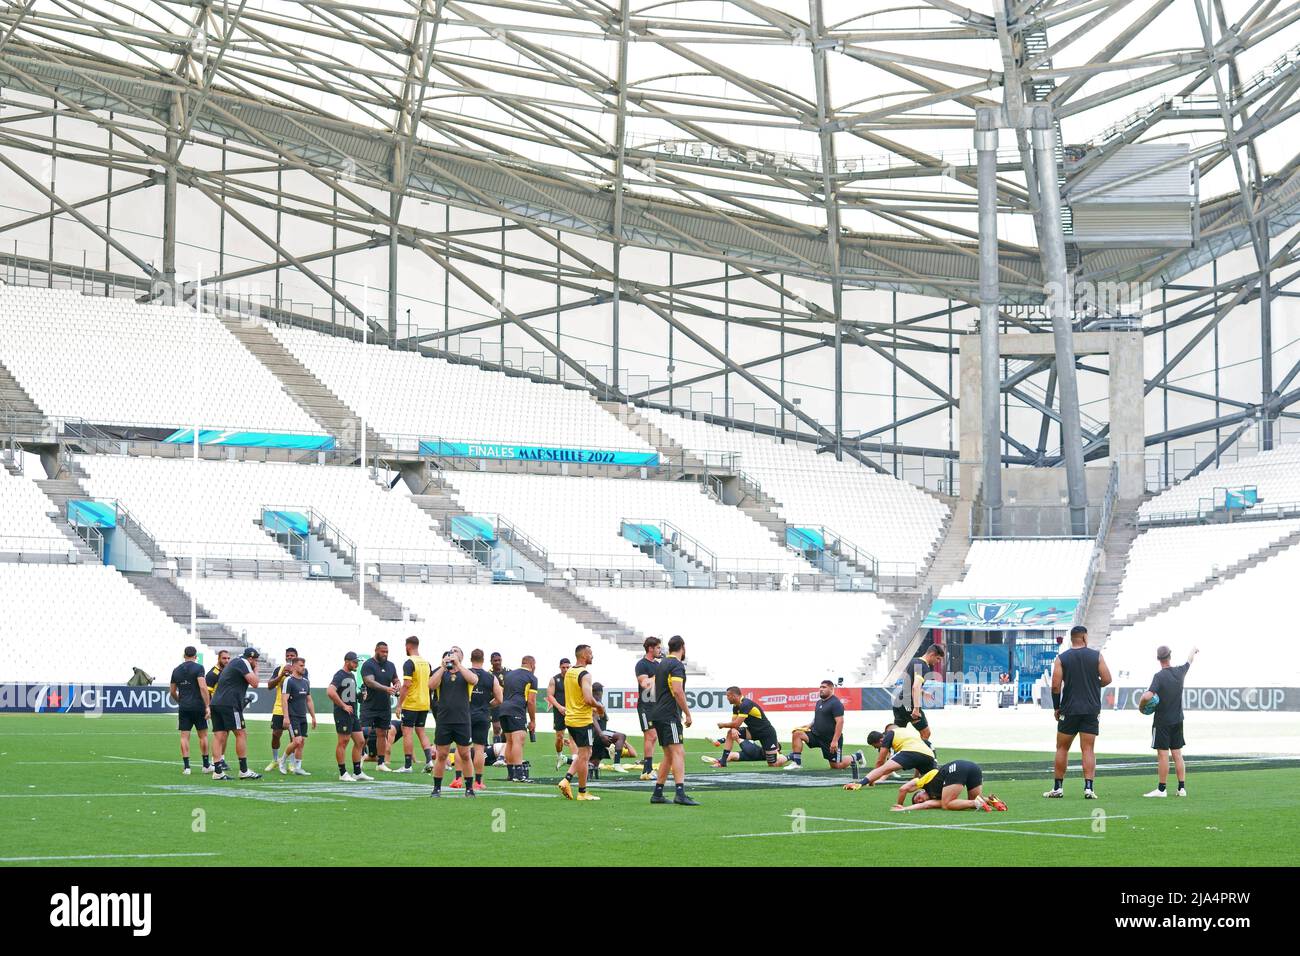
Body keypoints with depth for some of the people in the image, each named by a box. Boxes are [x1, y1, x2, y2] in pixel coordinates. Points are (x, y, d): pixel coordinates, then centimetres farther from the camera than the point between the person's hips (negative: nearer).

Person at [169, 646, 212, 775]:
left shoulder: (176, 670, 9)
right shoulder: (198, 668, -6)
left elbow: (172, 691, 15)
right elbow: (203, 687, -17)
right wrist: (208, 706, -16)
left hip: (183, 707, 3)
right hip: (198, 706, -3)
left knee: (184, 736, 3)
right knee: (203, 735, 7)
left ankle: (186, 766, -2)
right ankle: (206, 765, 12)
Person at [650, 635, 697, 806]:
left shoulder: (662, 664, 18)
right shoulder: (677, 665, -10)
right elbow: (677, 691, -21)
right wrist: (687, 713, -16)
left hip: (658, 714, 9)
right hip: (669, 716, -9)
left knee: (669, 755, 14)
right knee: (678, 752, -15)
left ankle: (657, 793, 13)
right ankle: (680, 794, -26)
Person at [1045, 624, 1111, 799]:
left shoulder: (1061, 658, -1)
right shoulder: (1096, 655, 0)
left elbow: (1056, 685, -6)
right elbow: (1107, 679, -3)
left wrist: (1056, 707, 5)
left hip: (1068, 709, 0)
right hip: (1091, 710, 0)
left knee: (1062, 748, 11)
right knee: (1088, 749, 0)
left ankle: (1057, 788, 13)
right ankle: (1088, 788, -10)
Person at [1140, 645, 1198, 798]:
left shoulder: (1159, 676, -16)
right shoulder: (1180, 672, 1)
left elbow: (1148, 696, -28)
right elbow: (1189, 662, 24)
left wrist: (1141, 705, -7)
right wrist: (1194, 650, 45)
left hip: (1162, 721, -6)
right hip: (1177, 721, 6)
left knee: (1163, 754, -4)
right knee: (1177, 754, 10)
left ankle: (1161, 789, -3)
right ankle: (1182, 788, 11)